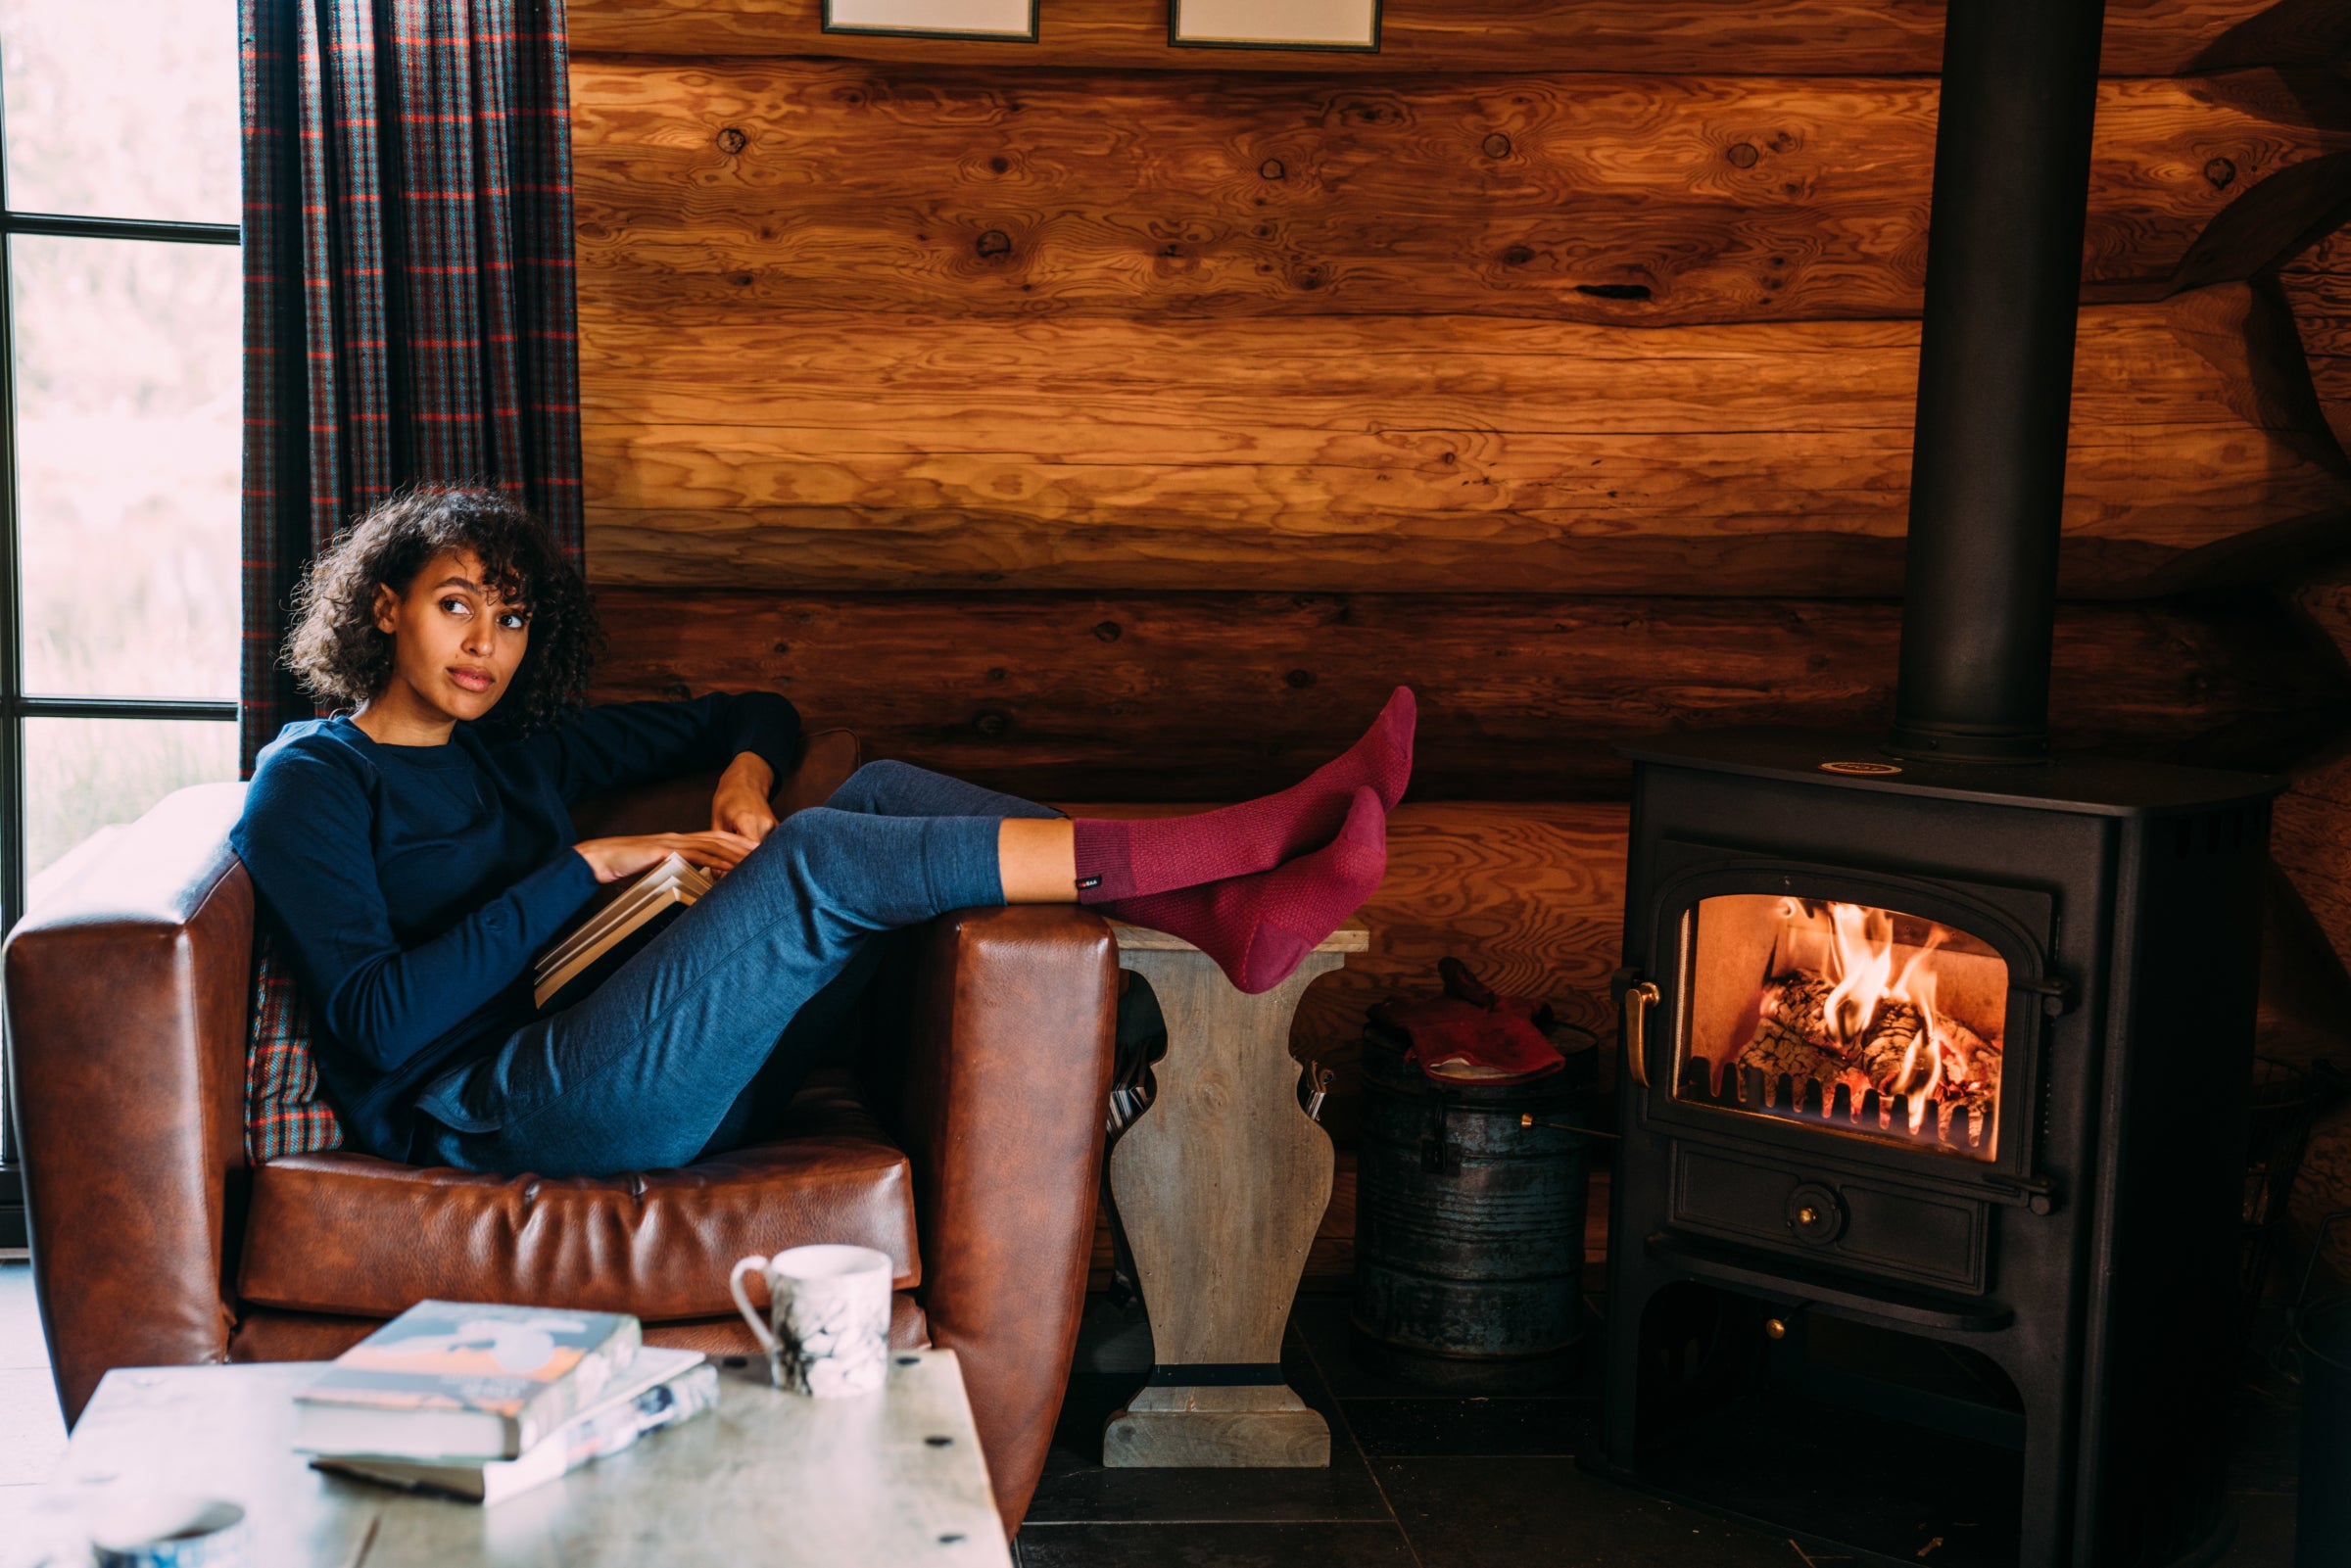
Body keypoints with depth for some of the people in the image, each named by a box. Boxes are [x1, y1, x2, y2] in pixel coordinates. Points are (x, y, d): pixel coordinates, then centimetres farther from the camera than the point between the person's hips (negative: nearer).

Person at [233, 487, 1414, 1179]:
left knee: (882, 791, -9)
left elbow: (748, 710, 27)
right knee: (823, 856, -26)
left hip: (663, 1080, 7)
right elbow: (378, 1022, -12)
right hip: (491, 1113, -7)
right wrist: (581, 872, -12)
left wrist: (745, 773, 2)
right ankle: (1244, 841, -26)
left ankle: (1223, 913, -20)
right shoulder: (310, 778, 3)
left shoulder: (517, 745, 23)